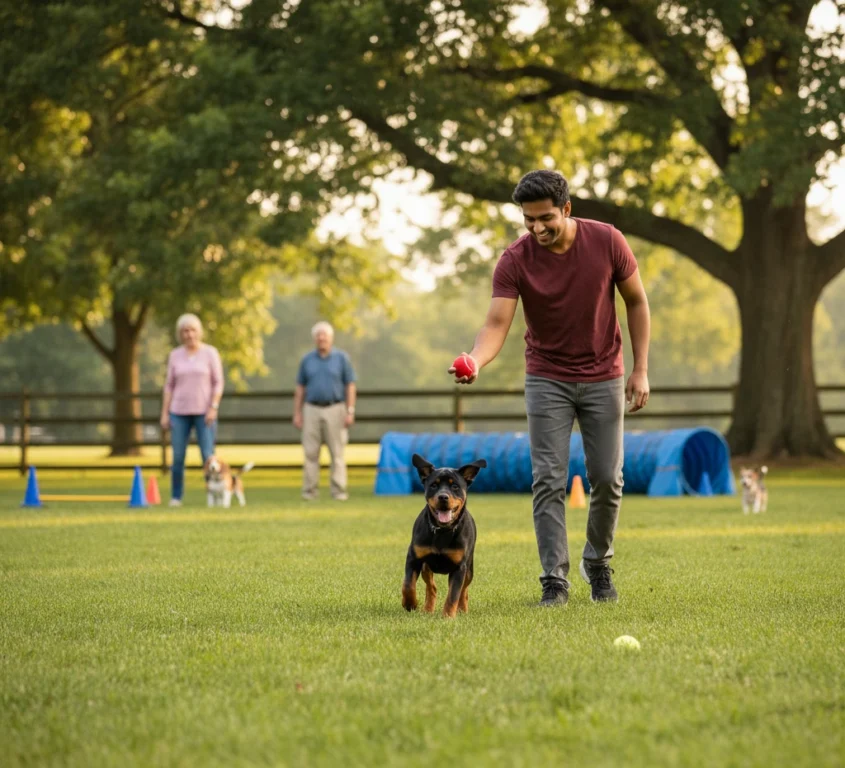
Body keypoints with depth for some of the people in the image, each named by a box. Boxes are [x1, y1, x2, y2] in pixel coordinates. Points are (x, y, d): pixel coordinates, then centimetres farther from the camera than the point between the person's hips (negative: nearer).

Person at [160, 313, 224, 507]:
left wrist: (213, 408, -12)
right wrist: (164, 413, 4)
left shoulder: (210, 353, 1)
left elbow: (218, 383, 0)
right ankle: (176, 496, 7)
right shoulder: (175, 355, 8)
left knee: (208, 455, -9)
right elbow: (169, 386, 10)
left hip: (204, 412, -2)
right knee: (177, 456, -1)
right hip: (179, 412, 2)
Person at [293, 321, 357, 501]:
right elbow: (300, 388, 11)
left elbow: (350, 386, 1)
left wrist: (350, 412, -7)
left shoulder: (341, 358, 2)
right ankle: (309, 490, 1)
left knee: (337, 453, -1)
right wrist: (297, 413, 5)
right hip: (312, 410, 2)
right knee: (310, 452, -1)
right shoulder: (307, 360, 8)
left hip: (335, 410, -2)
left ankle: (339, 490, 1)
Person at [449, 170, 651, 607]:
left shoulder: (607, 241, -13)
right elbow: (497, 325, -23)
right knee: (548, 481, -8)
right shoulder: (515, 261, -16)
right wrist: (475, 361, -45)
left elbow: (636, 302, -2)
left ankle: (598, 563, 26)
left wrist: (641, 370, -6)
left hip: (603, 378, 1)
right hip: (547, 380, -1)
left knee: (608, 479, 3)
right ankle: (555, 580, -3)